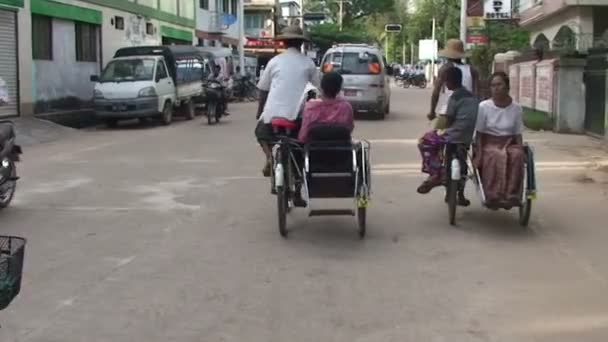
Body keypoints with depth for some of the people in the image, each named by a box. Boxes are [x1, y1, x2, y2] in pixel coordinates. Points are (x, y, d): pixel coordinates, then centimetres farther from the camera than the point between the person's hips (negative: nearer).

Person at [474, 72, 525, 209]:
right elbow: (479, 134, -2)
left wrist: (520, 149, -9)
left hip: (509, 144, 3)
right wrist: (479, 153, -13)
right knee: (497, 156, -37)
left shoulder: (516, 108, 4)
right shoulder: (483, 107, -4)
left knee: (517, 155, -32)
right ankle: (494, 196, -36)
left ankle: (512, 195, -31)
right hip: (488, 143, -2)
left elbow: (518, 134, 7)